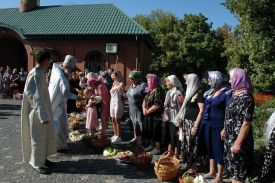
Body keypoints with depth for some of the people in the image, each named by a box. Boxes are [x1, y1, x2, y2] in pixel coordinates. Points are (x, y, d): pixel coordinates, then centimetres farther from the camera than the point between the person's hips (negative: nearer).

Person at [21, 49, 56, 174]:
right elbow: (36, 97, -26)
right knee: (38, 137, 3)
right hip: (38, 112, -9)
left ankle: (42, 159, 31)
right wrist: (43, 116, -28)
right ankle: (37, 164, 17)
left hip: (43, 110, 9)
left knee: (45, 136, 17)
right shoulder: (35, 75, -22)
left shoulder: (41, 72, 6)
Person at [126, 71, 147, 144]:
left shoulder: (143, 85, -15)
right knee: (135, 123, 15)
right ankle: (136, 137, 27)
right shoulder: (131, 86, 12)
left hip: (140, 109, -8)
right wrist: (130, 108, 18)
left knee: (141, 123, -1)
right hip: (132, 108, 8)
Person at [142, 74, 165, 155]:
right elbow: (145, 100, 15)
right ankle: (152, 145, 35)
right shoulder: (150, 90, 10)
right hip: (149, 116, 9)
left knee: (156, 133, 2)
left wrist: (148, 111, -14)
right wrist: (144, 108, -4)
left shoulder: (158, 91, -19)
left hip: (156, 116, -9)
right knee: (150, 132, 19)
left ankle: (157, 148, 16)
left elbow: (157, 105, -24)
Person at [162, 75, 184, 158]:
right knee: (168, 137, 16)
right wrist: (164, 117, 16)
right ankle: (170, 153, 33)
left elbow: (181, 108, -16)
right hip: (167, 119, 8)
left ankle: (176, 156, 14)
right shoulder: (168, 92, 11)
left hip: (174, 119, -8)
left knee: (175, 138, 0)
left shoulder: (178, 94, -14)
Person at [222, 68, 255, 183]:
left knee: (238, 169, 6)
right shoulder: (235, 93, 7)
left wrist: (238, 143, -24)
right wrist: (225, 130, 23)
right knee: (232, 166, 21)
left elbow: (246, 122, -24)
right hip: (230, 138, 9)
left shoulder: (245, 97, -21)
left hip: (238, 139, -9)